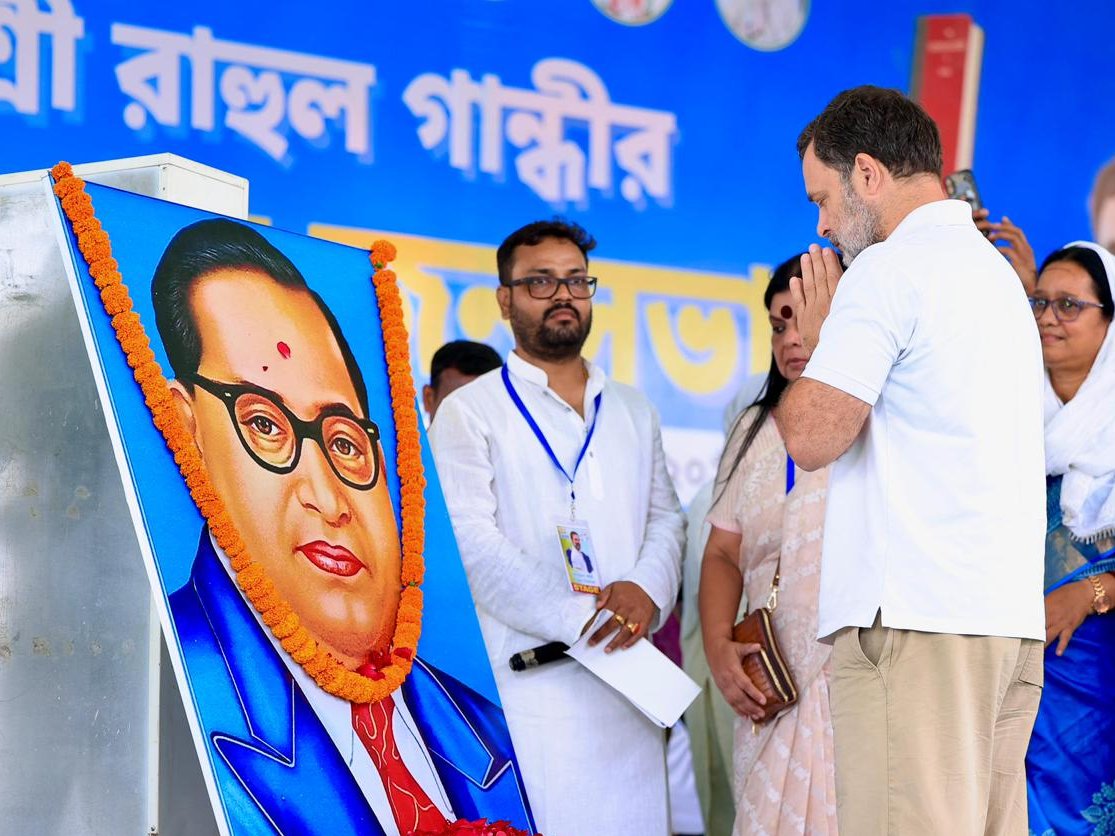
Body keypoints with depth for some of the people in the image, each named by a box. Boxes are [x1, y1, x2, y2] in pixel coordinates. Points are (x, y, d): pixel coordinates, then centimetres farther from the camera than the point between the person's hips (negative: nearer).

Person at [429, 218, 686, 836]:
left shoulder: (632, 413, 23)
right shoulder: (469, 413, 4)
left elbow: (666, 517, 16)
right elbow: (472, 542, -7)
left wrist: (647, 588, -7)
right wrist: (577, 619, -16)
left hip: (627, 679, 5)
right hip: (526, 685, -5)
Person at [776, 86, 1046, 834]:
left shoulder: (890, 271, -6)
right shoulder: (998, 273, 23)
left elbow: (813, 436, -11)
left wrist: (816, 338, 6)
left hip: (914, 621, -9)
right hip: (1012, 617, 9)